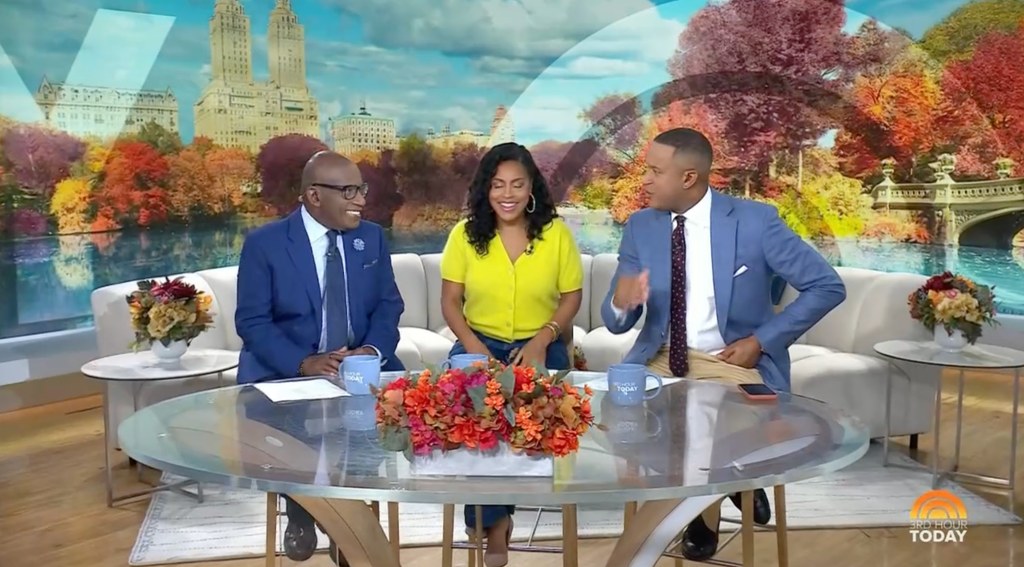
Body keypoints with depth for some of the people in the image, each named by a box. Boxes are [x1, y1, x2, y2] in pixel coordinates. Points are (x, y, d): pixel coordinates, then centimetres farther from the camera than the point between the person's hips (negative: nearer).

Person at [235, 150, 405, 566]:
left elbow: (388, 305, 5)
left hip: (362, 362, 3)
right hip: (286, 368, -2)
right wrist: (304, 363, -25)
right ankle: (300, 506, 4)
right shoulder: (263, 244, -7)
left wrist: (373, 350, -17)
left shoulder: (371, 237, 5)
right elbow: (251, 321, -10)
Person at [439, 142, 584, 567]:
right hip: (479, 343, 1)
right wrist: (471, 344, -14)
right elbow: (450, 301, 3)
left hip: (540, 346, -1)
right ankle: (495, 520, -13)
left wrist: (542, 340, -13)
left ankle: (492, 519, -9)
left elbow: (571, 297, 4)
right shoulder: (464, 234, 1)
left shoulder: (556, 233, -1)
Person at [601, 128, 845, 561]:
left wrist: (761, 340, -12)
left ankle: (705, 509, 7)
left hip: (731, 362, -4)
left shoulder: (755, 220, -12)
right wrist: (620, 302, -25)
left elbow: (828, 287, -7)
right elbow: (617, 323, 1)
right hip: (660, 360, 4)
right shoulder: (640, 227, -1)